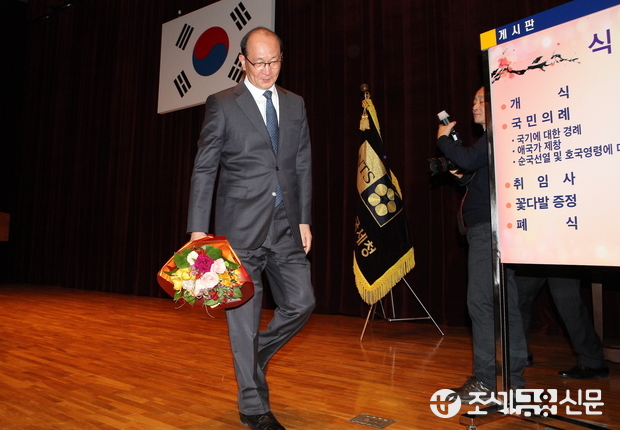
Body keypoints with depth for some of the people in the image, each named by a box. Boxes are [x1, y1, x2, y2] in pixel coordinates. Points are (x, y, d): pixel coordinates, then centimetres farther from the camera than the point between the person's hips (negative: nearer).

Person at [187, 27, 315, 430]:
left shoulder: (295, 104, 13)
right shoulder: (222, 104, 1)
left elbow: (303, 166, 13)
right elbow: (204, 169, -2)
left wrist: (304, 220, 7)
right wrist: (198, 228, -8)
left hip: (286, 228, 5)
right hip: (242, 229, -4)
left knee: (301, 302, 4)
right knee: (245, 314, 4)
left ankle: (255, 355, 33)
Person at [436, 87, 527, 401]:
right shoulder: (492, 139, 23)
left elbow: (469, 159, -23)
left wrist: (443, 138, -8)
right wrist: (461, 176, 12)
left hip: (489, 229, -11)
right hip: (485, 229, 11)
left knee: (481, 302, -11)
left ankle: (486, 381, -4)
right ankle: (512, 378, 19)